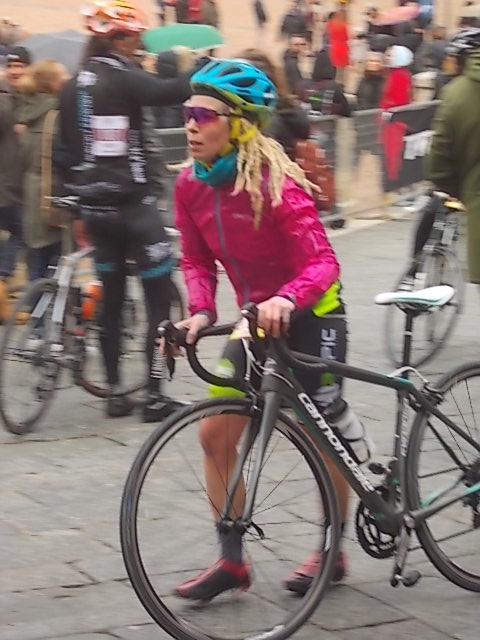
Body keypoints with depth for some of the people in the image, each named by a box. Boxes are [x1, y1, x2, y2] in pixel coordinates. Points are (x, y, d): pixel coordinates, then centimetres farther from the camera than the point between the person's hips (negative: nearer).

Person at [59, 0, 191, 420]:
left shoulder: (73, 89, 9)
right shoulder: (123, 80, -13)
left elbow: (66, 149, 14)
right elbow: (172, 92, -29)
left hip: (94, 207, 7)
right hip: (132, 204, -7)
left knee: (111, 299, 14)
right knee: (159, 299, 1)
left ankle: (115, 393, 15)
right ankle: (155, 396, -1)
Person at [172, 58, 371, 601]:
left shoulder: (276, 183, -26)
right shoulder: (191, 185, -8)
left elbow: (322, 261, -29)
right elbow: (197, 260, -1)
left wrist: (286, 299, -48)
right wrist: (201, 311, -19)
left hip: (310, 313, -6)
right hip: (256, 315, 6)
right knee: (215, 432, -1)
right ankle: (231, 560, 9)